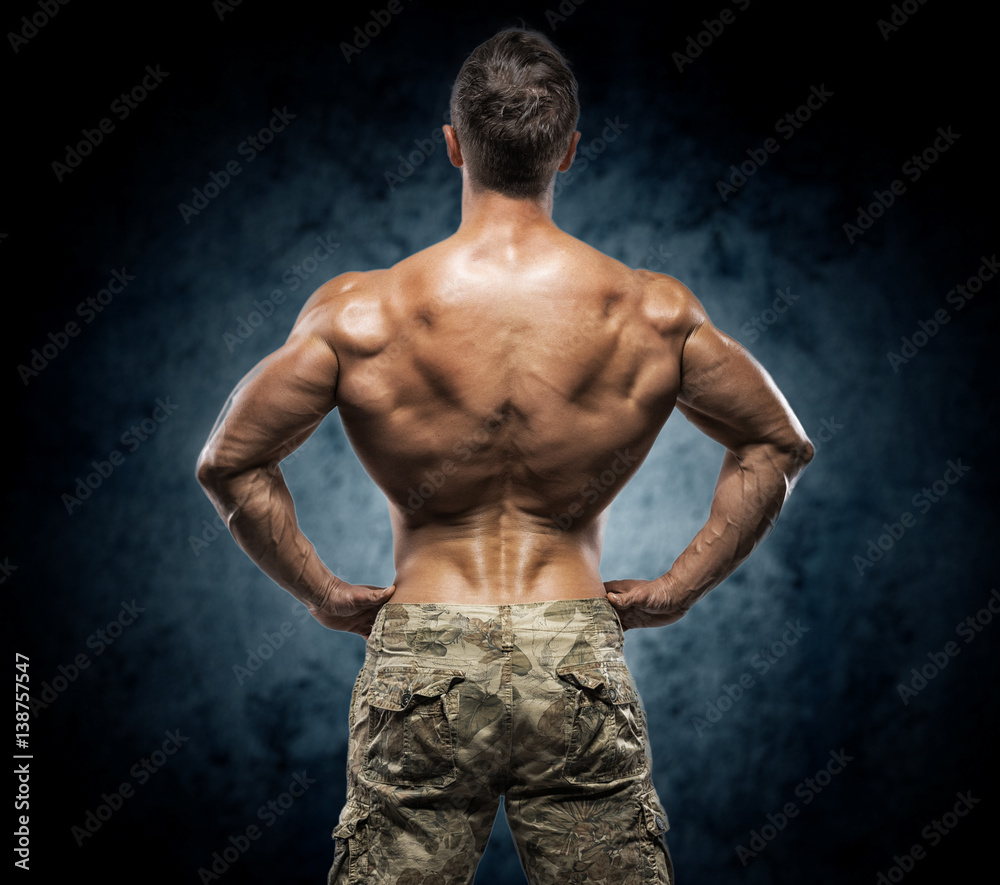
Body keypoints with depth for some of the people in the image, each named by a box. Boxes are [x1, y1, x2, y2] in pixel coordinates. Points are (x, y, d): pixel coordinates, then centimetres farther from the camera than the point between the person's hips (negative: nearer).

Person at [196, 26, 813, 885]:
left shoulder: (360, 314, -6)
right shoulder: (655, 314, -2)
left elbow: (230, 463, 1)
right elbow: (778, 444, 10)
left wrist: (321, 591, 10)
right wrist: (680, 587, 13)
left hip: (421, 661, 0)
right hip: (580, 666, 1)